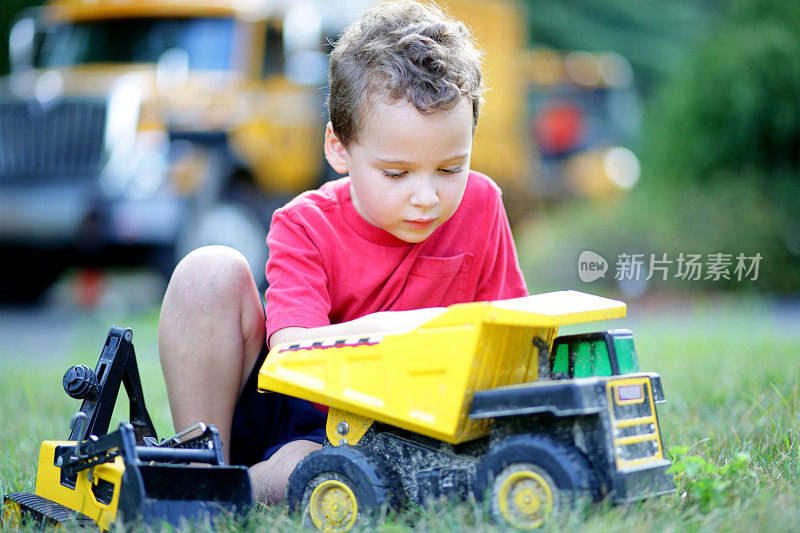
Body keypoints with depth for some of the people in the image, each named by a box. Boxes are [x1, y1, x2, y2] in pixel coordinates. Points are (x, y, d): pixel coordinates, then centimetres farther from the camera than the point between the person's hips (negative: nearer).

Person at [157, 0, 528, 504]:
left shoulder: (479, 205, -6)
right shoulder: (305, 226, -12)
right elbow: (290, 353, -28)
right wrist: (377, 329, -45)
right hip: (278, 407, 1)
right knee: (210, 272, -23)